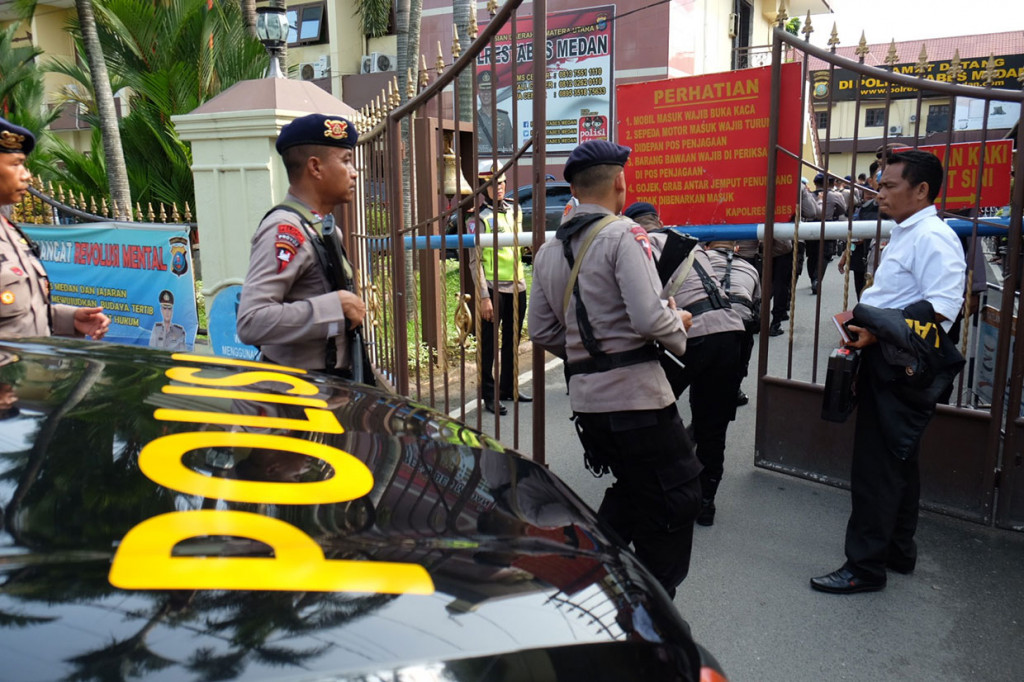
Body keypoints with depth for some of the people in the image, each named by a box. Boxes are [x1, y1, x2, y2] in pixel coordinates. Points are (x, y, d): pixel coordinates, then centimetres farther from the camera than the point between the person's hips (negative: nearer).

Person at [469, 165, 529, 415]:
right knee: (489, 343, -1)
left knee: (512, 341, 14)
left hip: (517, 286, 6)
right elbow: (475, 261, -10)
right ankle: (489, 395, 7)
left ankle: (508, 388, 27)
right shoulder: (478, 217, -7)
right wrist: (484, 297, -16)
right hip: (493, 289, -6)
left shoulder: (514, 211, 12)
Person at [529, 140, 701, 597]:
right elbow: (649, 319, -20)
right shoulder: (624, 235, -11)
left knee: (630, 491, 24)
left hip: (584, 396, 8)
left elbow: (541, 332, 13)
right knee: (675, 499, 7)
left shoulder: (549, 250, 11)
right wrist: (679, 322, 0)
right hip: (635, 393, -8)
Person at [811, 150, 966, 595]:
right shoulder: (906, 234, 16)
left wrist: (879, 332, -28)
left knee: (878, 466, -4)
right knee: (898, 461, 19)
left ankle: (866, 565, 7)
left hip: (902, 370, -10)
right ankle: (898, 550, 33)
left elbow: (941, 309, -26)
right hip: (887, 363, 10)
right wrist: (863, 320, 11)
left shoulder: (933, 237, -15)